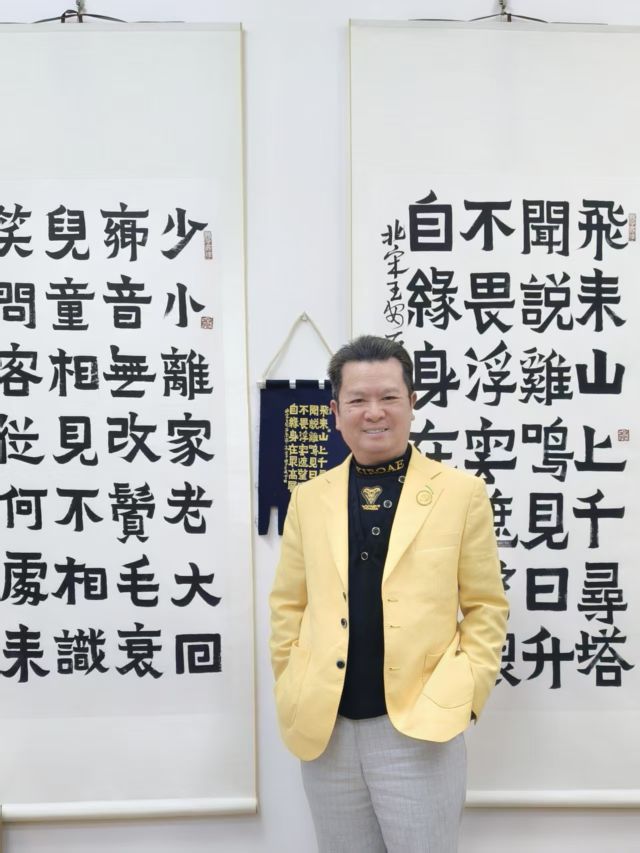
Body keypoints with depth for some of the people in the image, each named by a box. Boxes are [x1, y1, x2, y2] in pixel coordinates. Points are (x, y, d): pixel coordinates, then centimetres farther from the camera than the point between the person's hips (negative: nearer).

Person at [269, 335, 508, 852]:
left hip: (420, 728, -2)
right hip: (325, 727, 3)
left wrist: (462, 695, -8)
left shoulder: (462, 493, -3)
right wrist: (292, 691, 2)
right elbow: (288, 605, 9)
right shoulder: (309, 498, 4)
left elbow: (486, 608, 1)